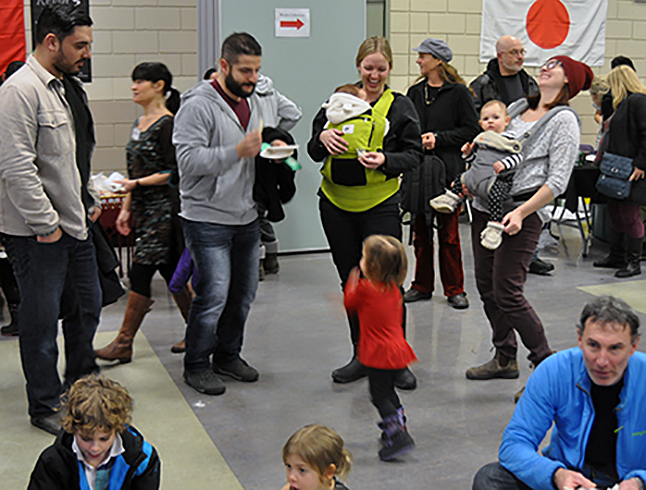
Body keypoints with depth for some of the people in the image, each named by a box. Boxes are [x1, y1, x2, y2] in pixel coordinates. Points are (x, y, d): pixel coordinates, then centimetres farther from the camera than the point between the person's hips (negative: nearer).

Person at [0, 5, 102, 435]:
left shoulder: (72, 87, 13)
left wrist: (91, 200, 16)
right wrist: (46, 224, -20)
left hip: (77, 223, 9)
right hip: (37, 233, -9)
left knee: (87, 307, 19)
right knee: (42, 320, 2)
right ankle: (45, 407, 17)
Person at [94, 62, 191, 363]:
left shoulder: (167, 124, -13)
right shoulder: (139, 124, 15)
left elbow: (174, 173, -16)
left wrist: (137, 183, -19)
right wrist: (126, 208, 17)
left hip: (163, 208, -9)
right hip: (143, 208, 9)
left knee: (141, 271, -7)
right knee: (169, 270, 12)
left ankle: (124, 343, 0)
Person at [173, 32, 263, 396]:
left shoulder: (251, 101, 13)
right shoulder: (199, 104, -13)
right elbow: (189, 160, -21)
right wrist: (238, 151, -28)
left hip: (246, 216, 8)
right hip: (208, 218, -8)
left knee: (244, 291, 13)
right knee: (214, 294, -8)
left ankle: (228, 355, 30)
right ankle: (196, 366, 10)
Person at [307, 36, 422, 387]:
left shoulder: (400, 106, 2)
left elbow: (413, 155, -1)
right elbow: (314, 152, 8)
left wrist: (385, 160, -20)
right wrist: (323, 138, -14)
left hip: (380, 205, -3)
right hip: (336, 203, 4)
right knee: (351, 282, 11)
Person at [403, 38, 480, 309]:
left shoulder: (458, 91, -2)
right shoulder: (415, 92, 13)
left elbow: (472, 130, -4)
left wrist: (439, 139, -13)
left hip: (447, 170, -5)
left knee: (448, 231, -1)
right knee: (420, 230, 9)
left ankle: (454, 289, 10)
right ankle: (422, 285, 20)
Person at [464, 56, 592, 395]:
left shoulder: (564, 120, -4)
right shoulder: (517, 107, 17)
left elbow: (557, 181, -11)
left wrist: (522, 212, -21)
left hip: (523, 212, -7)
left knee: (507, 293, -10)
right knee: (486, 286, 10)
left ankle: (549, 366, 6)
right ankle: (505, 358, 25)